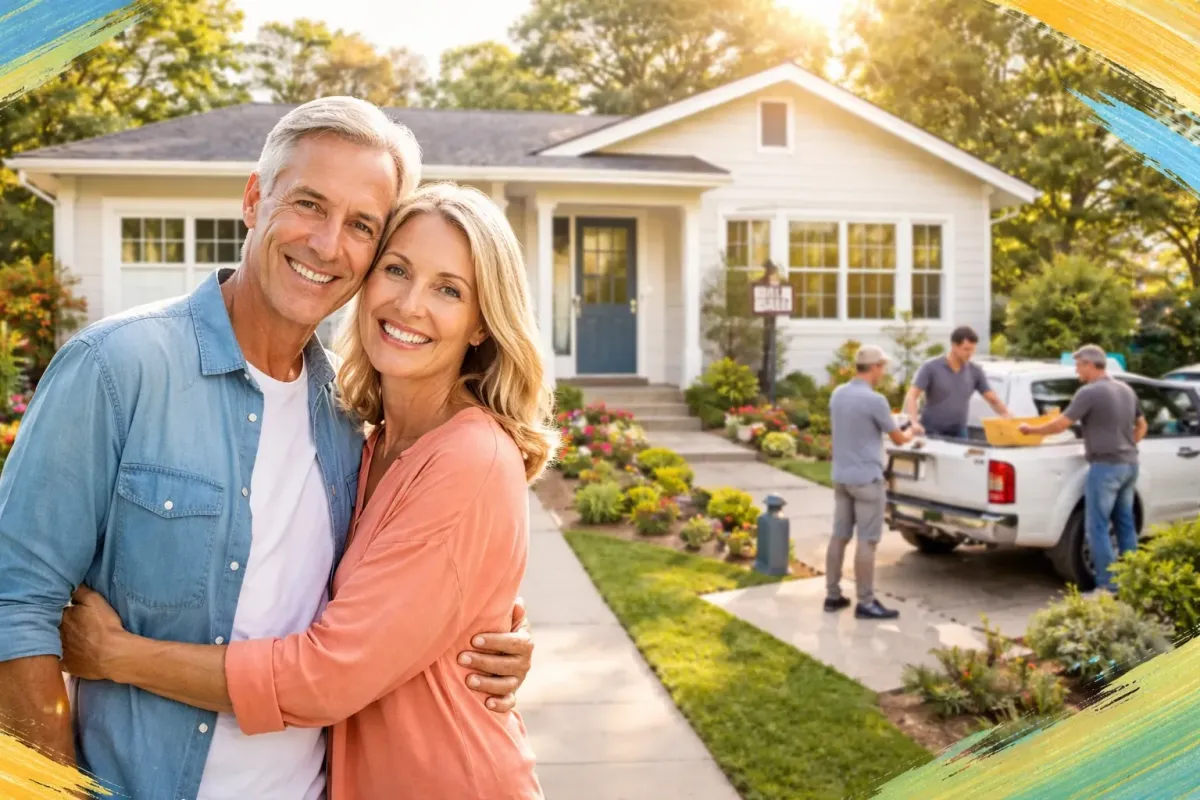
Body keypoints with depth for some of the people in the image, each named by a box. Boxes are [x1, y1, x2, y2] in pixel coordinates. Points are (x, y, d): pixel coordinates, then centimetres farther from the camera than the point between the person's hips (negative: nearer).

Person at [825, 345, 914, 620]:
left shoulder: (837, 394, 6)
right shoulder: (875, 400, -17)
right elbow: (898, 438, -5)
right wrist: (911, 434, 18)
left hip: (841, 476, 8)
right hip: (866, 479, -8)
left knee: (839, 537, 12)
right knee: (867, 541, -2)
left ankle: (832, 595, 18)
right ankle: (865, 603, 3)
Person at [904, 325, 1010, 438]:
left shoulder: (975, 372, 4)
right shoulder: (931, 368, -7)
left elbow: (993, 400, 8)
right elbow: (911, 396, -13)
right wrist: (914, 422, -28)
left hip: (958, 434, 3)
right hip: (931, 433, -3)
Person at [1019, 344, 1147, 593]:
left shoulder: (1089, 392, -15)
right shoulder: (1126, 390, 12)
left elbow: (1060, 425, -15)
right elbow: (1142, 426, 22)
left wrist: (1031, 429, -2)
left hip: (1106, 466, -9)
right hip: (1129, 464, 9)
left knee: (1097, 527, -3)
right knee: (1125, 524, 15)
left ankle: (1107, 586, -3)